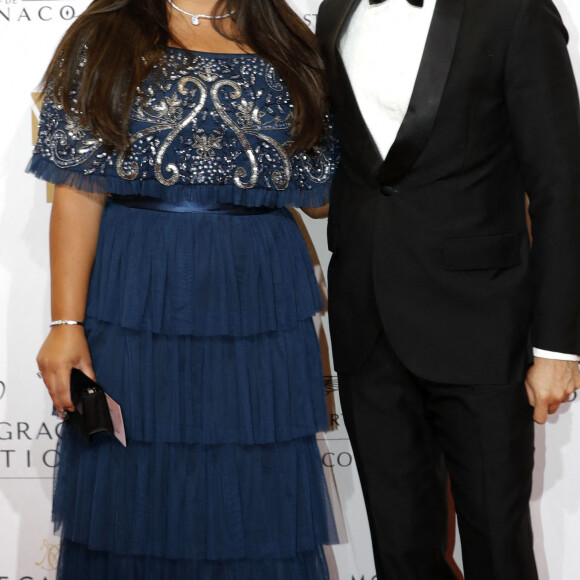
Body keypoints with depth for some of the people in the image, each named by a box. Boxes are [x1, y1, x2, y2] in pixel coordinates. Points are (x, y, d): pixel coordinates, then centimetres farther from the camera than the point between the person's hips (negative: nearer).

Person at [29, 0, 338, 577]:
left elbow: (318, 195, 10)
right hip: (138, 297, -2)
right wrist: (66, 323, -11)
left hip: (258, 300, 2)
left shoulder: (290, 50, 10)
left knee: (259, 501, 7)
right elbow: (79, 192, -6)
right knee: (134, 492, 6)